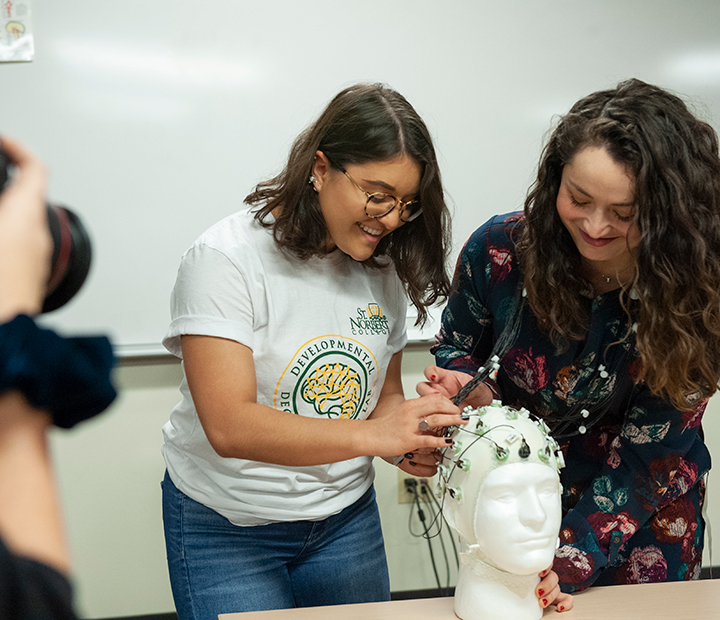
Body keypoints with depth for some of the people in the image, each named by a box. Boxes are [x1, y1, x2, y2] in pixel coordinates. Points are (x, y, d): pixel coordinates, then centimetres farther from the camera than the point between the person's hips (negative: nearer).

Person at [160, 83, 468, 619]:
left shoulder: (384, 268, 0)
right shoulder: (226, 259, -20)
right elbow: (229, 426, -28)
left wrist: (410, 443, -14)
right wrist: (371, 435, -36)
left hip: (346, 518, 6)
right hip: (226, 528, -5)